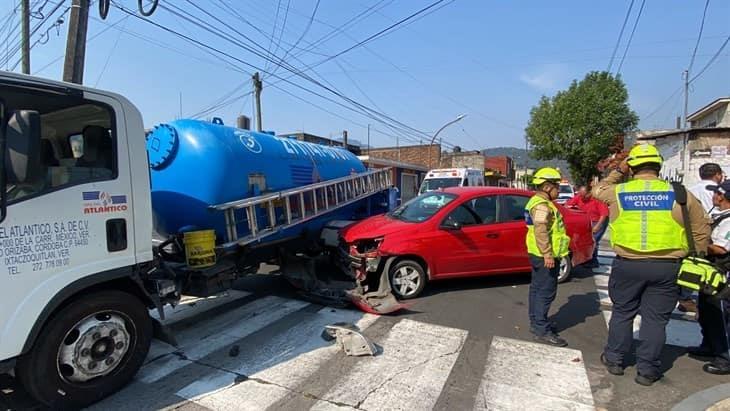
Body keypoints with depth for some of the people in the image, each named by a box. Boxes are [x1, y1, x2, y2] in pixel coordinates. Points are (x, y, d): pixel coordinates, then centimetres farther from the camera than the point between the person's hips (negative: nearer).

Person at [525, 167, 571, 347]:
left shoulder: (538, 201, 16)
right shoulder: (542, 205, -17)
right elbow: (541, 231, -26)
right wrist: (548, 254, -27)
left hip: (538, 255, 11)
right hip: (545, 256, -11)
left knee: (537, 288, 16)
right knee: (546, 292, -7)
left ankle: (535, 322, 26)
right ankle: (542, 331, -3)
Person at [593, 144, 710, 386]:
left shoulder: (617, 192, -3)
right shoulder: (679, 194, -2)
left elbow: (598, 190, 21)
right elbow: (702, 230, 6)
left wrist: (618, 172, 18)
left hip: (627, 265, 0)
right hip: (666, 267, 0)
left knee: (622, 313, 15)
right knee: (655, 319, 10)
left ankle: (614, 359, 28)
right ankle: (647, 370, 20)